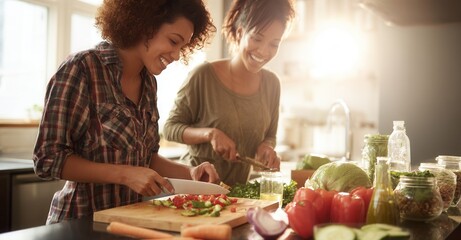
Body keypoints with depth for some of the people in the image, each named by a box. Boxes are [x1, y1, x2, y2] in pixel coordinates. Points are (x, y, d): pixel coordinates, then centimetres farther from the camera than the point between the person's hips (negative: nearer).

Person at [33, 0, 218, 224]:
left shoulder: (149, 82, 5)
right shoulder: (80, 69, -13)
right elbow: (48, 159, -13)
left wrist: (190, 171, -3)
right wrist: (125, 174, -19)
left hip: (131, 217, 5)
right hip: (83, 222, -5)